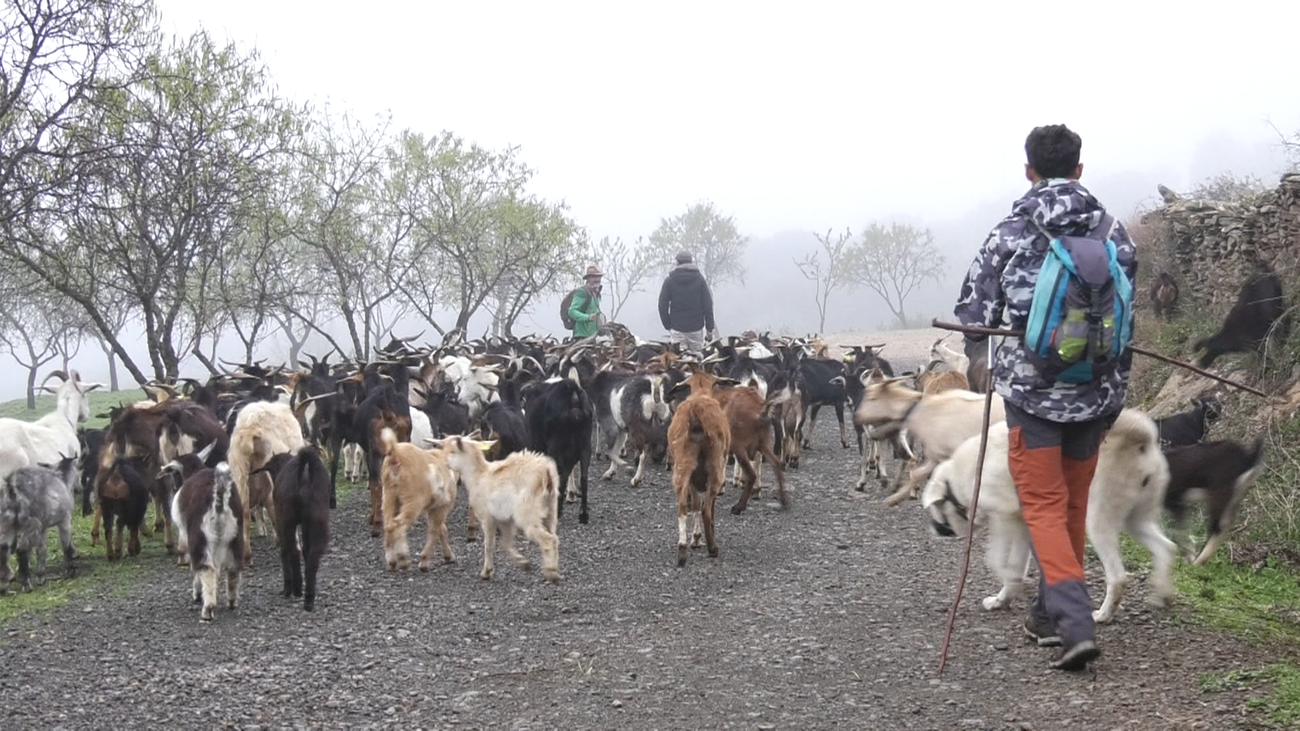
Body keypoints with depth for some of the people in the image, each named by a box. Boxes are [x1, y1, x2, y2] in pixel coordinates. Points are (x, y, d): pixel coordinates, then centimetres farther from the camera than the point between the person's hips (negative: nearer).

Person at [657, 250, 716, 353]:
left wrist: (667, 325, 11)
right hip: (696, 328, 0)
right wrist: (710, 329, 3)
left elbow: (662, 305, -1)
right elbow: (708, 305, -3)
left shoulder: (669, 280, -2)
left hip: (676, 328, 0)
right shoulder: (699, 279, -2)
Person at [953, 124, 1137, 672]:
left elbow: (973, 317, -2)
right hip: (1094, 393, 4)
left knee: (1044, 506, 2)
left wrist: (977, 347, 20)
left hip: (1030, 389, -4)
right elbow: (1125, 322, 8)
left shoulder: (1009, 234, -7)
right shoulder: (1113, 234, 3)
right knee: (1073, 504, 17)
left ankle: (1074, 622, -12)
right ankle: (1051, 613, 31)